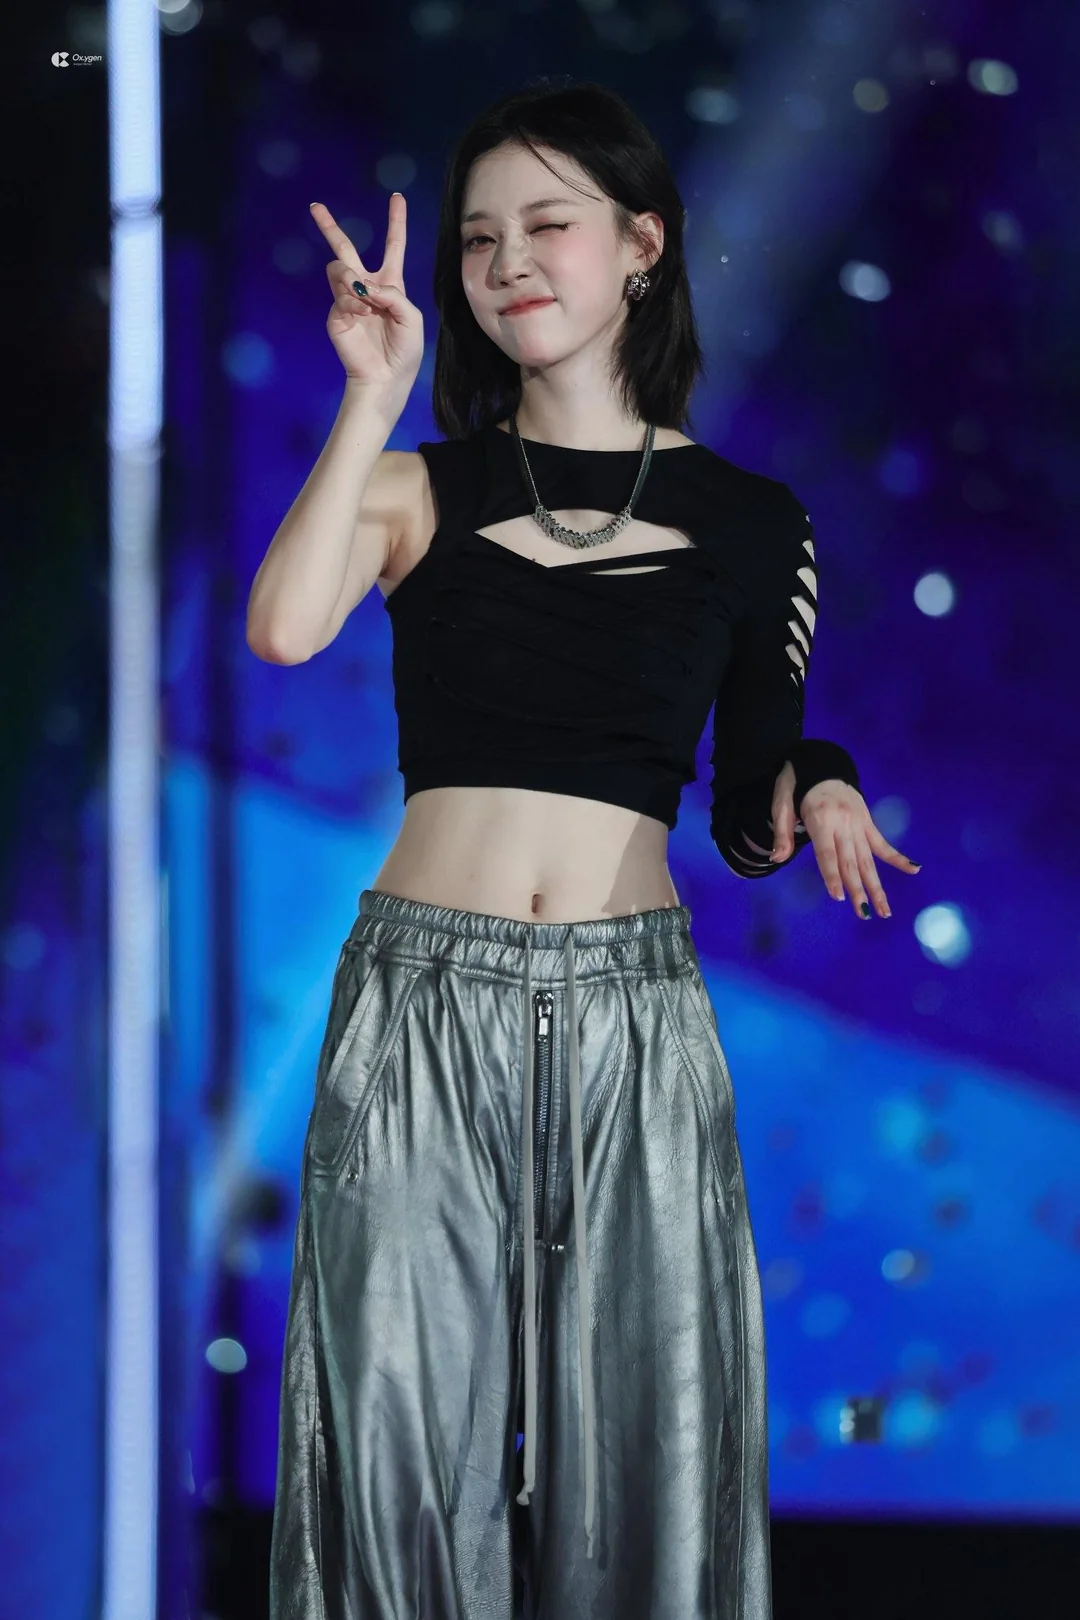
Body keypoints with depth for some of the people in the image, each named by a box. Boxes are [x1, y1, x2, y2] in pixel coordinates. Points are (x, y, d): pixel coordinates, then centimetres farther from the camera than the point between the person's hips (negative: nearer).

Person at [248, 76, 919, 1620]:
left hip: (634, 1007, 0)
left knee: (639, 1429, 1)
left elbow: (749, 812, 14)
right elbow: (284, 628, -15)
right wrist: (373, 396, -11)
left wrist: (812, 788, -8)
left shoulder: (747, 521, 8)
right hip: (422, 994, 0)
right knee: (410, 1428, 1)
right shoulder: (422, 490, 6)